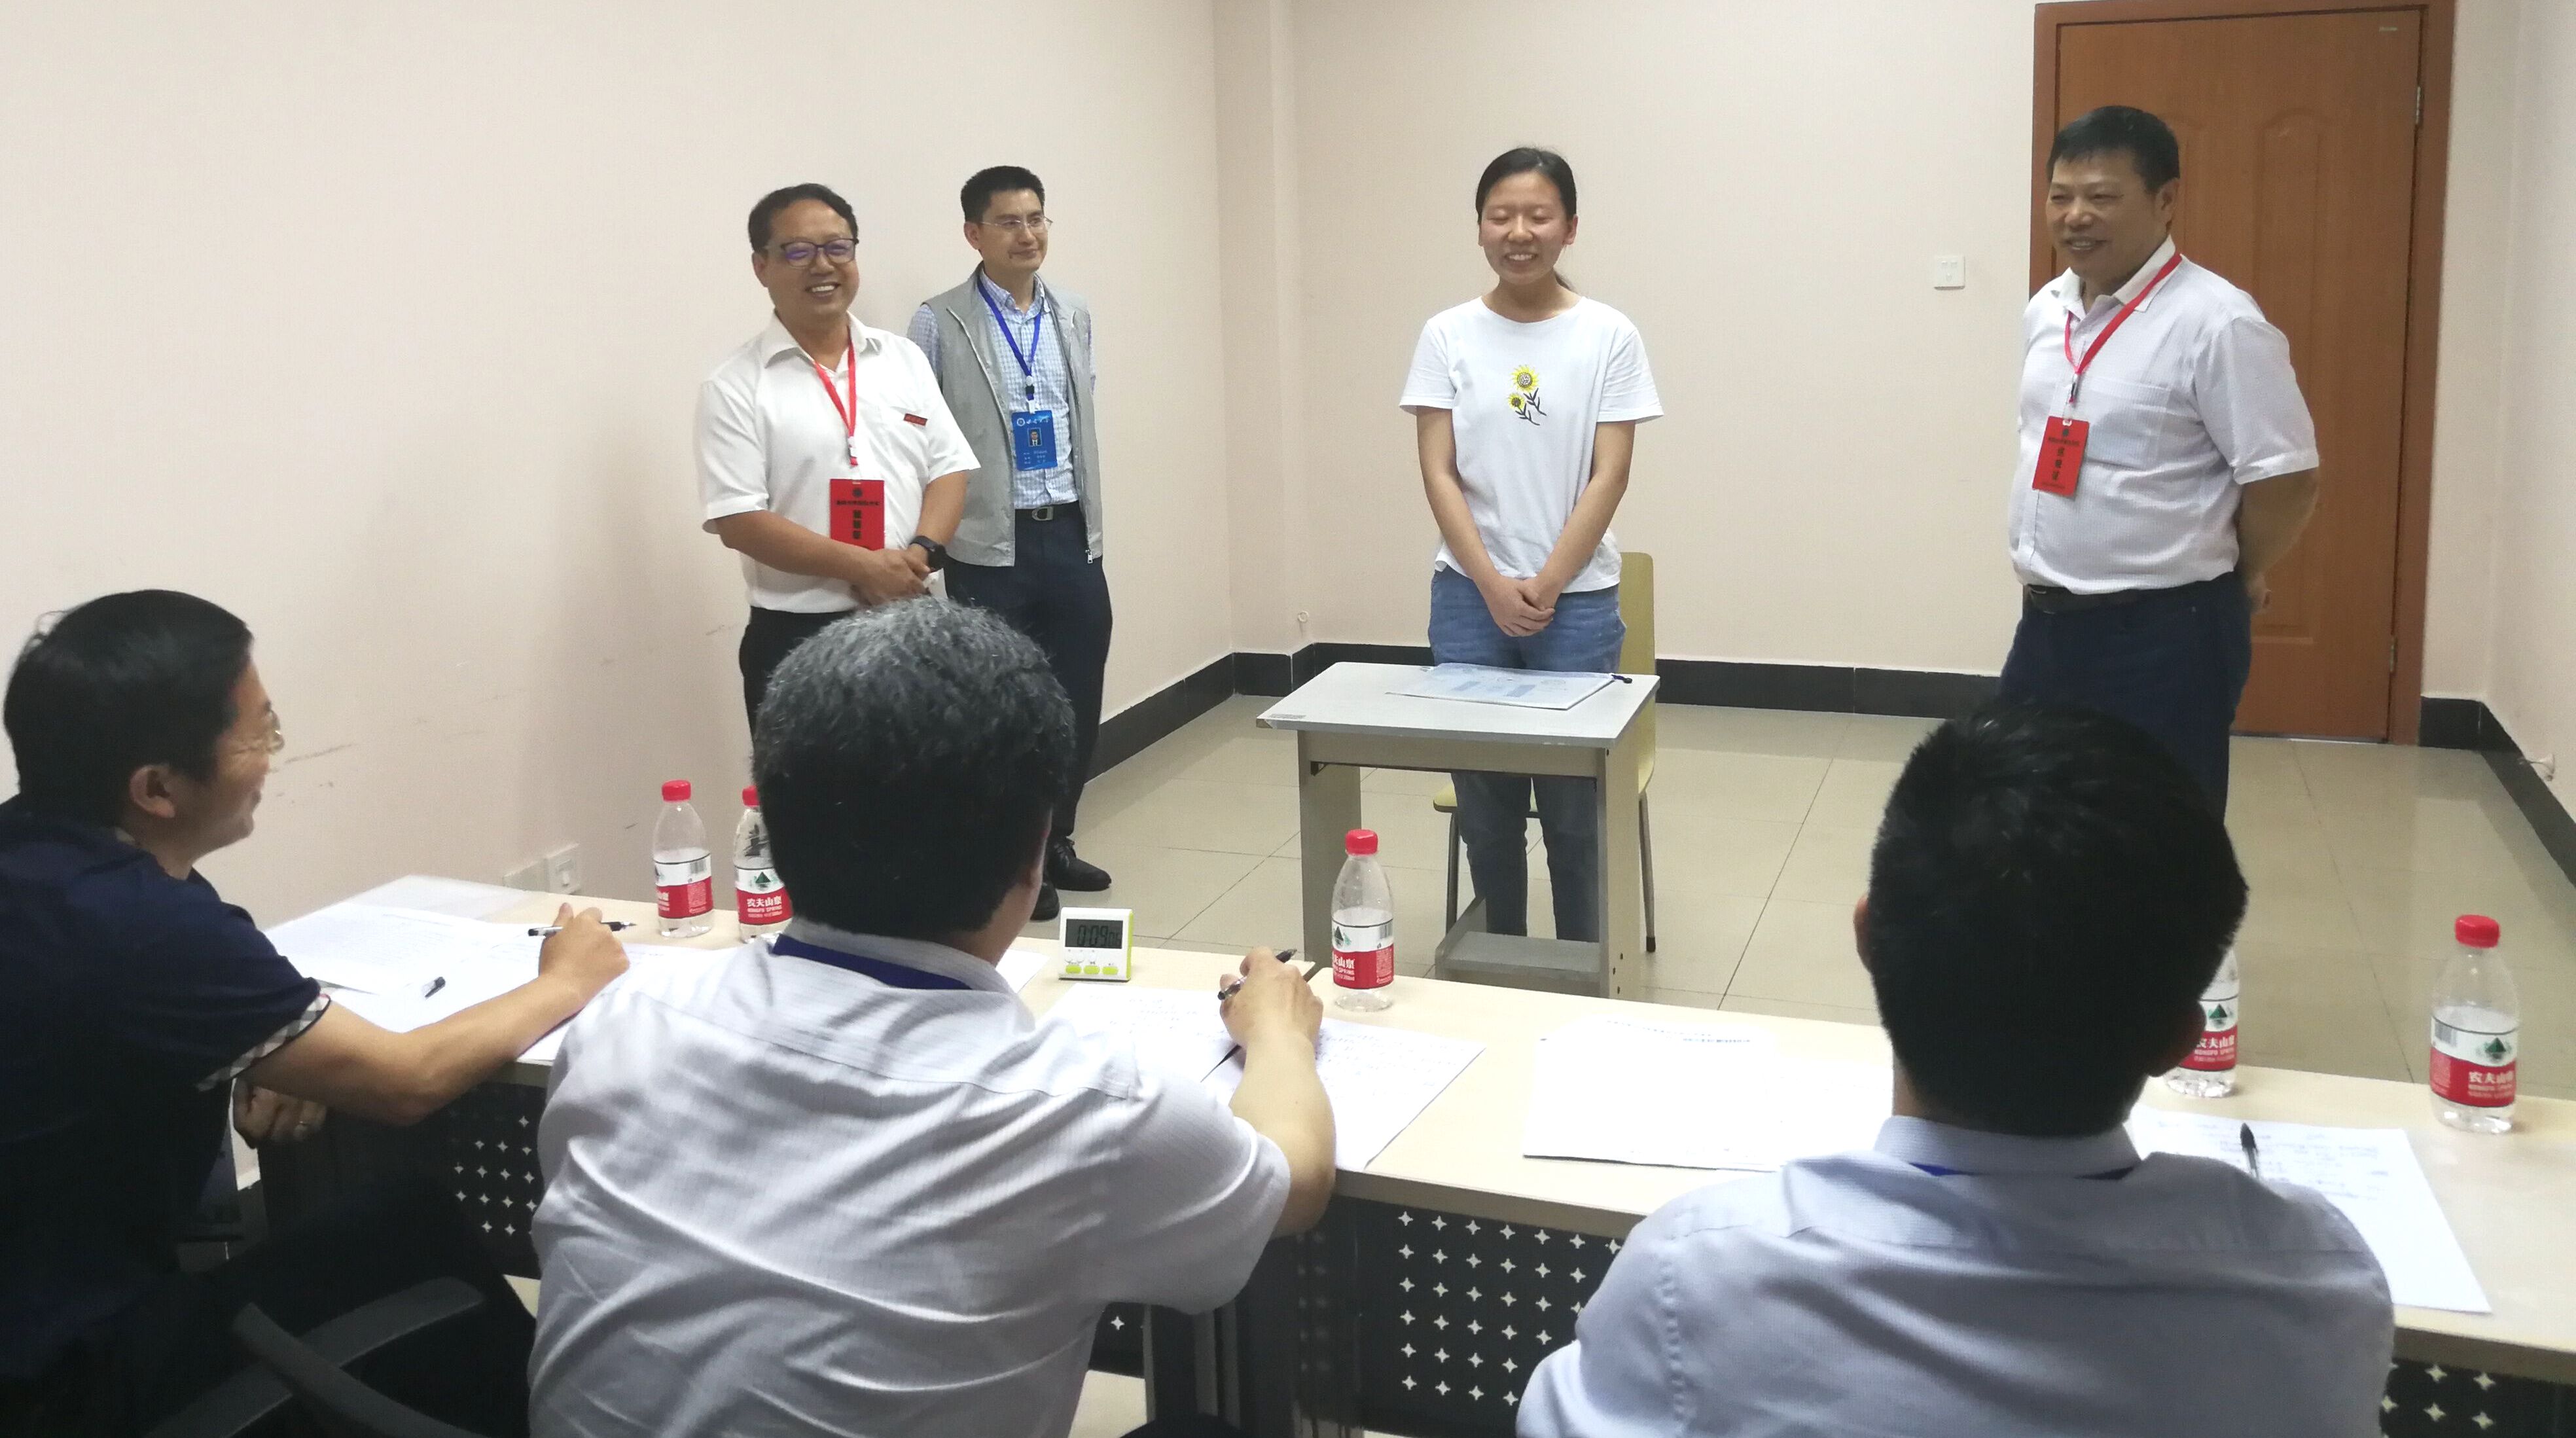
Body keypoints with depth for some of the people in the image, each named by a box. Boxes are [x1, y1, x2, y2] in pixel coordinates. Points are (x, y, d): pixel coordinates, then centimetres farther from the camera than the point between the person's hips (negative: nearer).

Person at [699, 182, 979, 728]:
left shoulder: (904, 358, 9)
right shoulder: (735, 387, -5)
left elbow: (949, 468, 7)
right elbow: (738, 520, -12)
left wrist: (922, 552, -13)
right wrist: (861, 567, -19)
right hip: (798, 639, -4)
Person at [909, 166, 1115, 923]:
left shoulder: (1075, 317, 11)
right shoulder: (939, 324, -6)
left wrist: (1089, 523, 12)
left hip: (1071, 538, 5)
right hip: (992, 547, -5)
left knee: (1077, 702, 10)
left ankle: (1054, 842, 29)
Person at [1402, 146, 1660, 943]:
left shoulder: (1609, 336, -1)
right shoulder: (1447, 336, 2)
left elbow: (1609, 478, -5)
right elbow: (1438, 475, -1)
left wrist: (1544, 588, -11)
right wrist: (1495, 587, -11)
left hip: (1577, 602, -1)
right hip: (1469, 599, 1)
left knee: (1573, 811, 3)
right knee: (1484, 808, 7)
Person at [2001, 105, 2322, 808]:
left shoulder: (2216, 322, -16)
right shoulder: (2046, 310, 8)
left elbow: (2285, 477, -14)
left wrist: (2233, 577, 0)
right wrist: (2046, 570, 15)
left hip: (2165, 636, -7)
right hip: (2048, 621, 7)